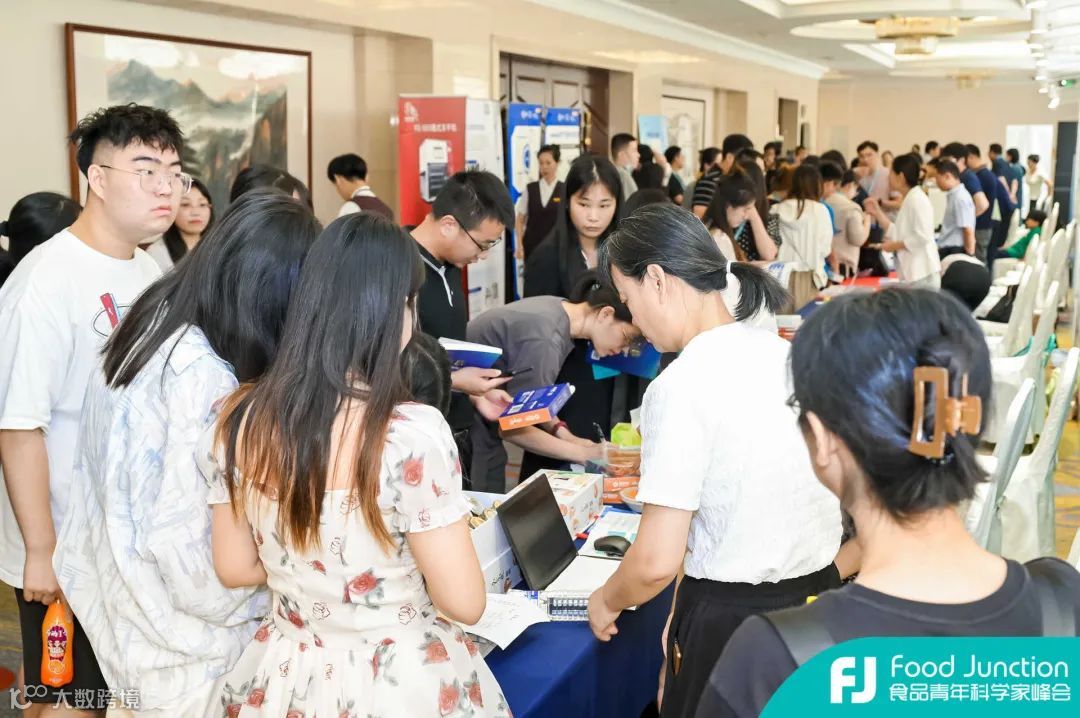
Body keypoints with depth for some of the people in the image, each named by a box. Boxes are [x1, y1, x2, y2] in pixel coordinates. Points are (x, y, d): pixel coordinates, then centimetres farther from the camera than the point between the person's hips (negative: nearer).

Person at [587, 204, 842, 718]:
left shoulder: (682, 386, -20)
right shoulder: (788, 354, 1)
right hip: (820, 597, 7)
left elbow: (656, 563, -20)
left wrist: (607, 602, -1)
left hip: (732, 617, -7)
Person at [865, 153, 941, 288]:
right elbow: (900, 235, 16)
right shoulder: (909, 200, 17)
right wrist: (877, 213, 13)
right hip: (914, 273, 10)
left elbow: (922, 237, -20)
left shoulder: (917, 200, -13)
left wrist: (894, 246, -12)